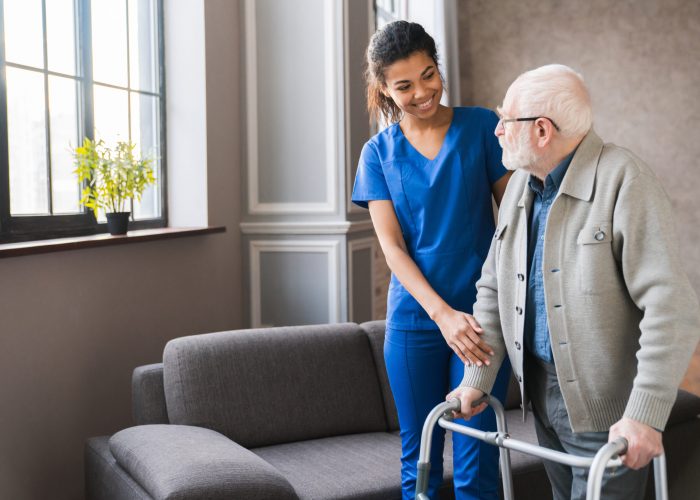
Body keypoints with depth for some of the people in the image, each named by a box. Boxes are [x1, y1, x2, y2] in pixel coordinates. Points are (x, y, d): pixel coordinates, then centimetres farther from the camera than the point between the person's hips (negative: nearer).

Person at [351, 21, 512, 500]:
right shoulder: (378, 153, 5)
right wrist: (443, 313, -15)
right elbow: (392, 246, -2)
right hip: (414, 319, 2)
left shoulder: (481, 127, 1)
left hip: (482, 317, -1)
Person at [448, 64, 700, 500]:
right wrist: (477, 379, 2)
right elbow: (494, 289, 10)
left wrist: (645, 414, -27)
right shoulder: (520, 186, 6)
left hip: (605, 408, -7)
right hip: (541, 395, 7)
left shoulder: (624, 181, -17)